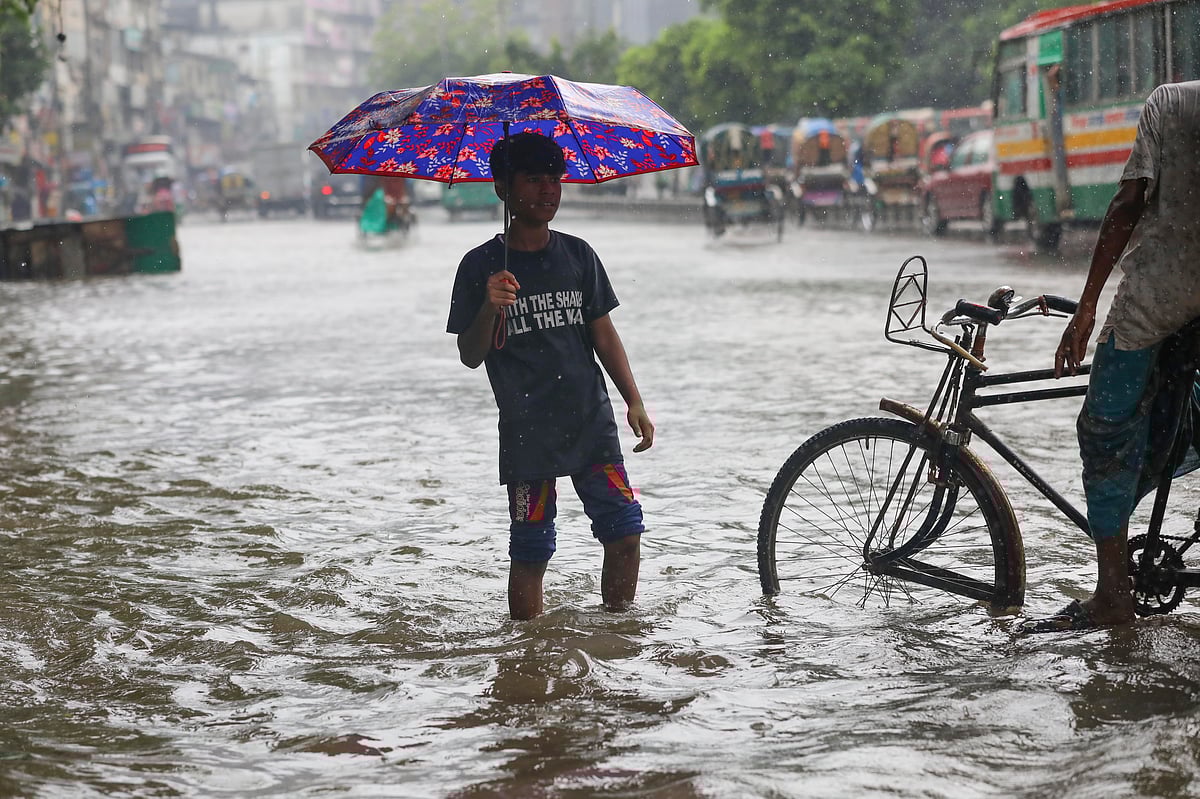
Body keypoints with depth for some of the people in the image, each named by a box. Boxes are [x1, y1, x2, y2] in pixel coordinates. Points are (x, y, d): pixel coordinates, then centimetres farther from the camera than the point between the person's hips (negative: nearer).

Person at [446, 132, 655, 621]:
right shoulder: (481, 267, -2)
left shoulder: (578, 255, 8)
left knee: (625, 529, -5)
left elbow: (603, 335, 13)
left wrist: (635, 402, 5)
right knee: (531, 552, 0)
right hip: (527, 433, -3)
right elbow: (470, 356, -3)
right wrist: (490, 308, -22)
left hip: (591, 422, 3)